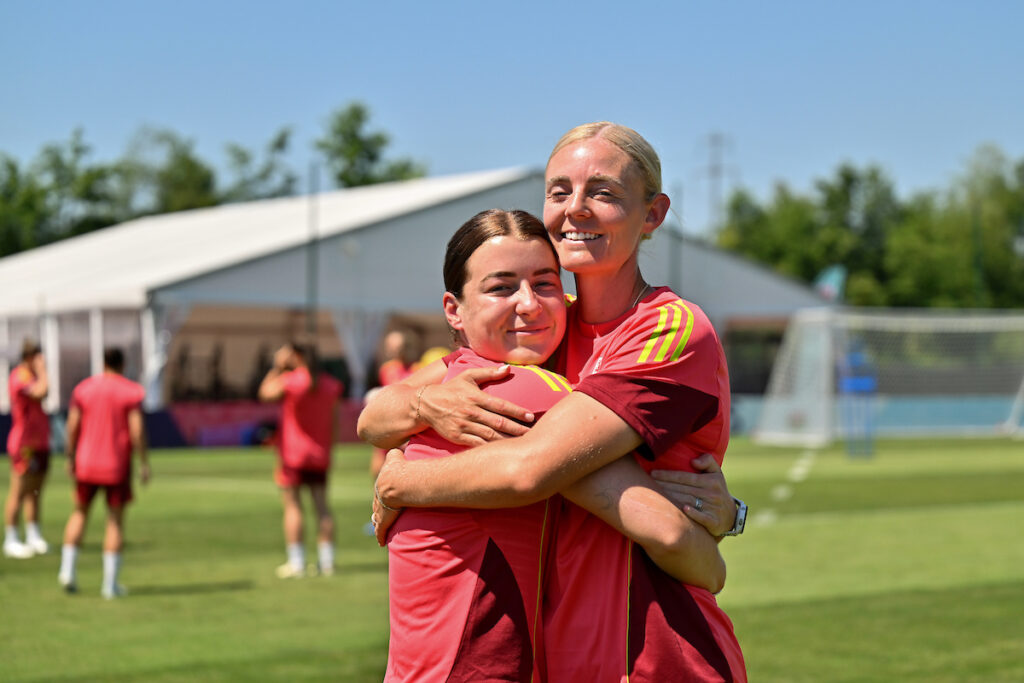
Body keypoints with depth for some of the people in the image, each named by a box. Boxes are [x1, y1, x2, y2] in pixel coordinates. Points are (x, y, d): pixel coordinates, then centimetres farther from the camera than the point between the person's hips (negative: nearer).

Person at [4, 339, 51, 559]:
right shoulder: (18, 377, -15)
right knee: (19, 492, -6)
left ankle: (34, 537, 17)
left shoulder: (33, 376, 15)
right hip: (24, 443, -9)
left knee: (35, 491, 11)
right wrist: (42, 371, -18)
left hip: (39, 440, 9)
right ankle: (11, 540, -2)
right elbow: (40, 392, -32)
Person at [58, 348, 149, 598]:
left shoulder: (83, 388, 3)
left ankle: (67, 569, 7)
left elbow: (72, 426, 0)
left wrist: (70, 458, 9)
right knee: (115, 520, 5)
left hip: (86, 463, 2)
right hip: (117, 465, -2)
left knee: (80, 512, 19)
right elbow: (137, 429, -12)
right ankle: (110, 583, 3)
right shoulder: (131, 391, -5)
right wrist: (144, 464, -7)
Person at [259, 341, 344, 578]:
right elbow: (334, 421, 9)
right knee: (322, 504, 7)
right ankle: (326, 560, 6)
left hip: (292, 452, -5)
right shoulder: (330, 384, 5)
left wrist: (277, 367, 7)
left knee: (292, 505, -1)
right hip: (320, 454, 5)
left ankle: (296, 562, -3)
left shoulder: (289, 380, -12)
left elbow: (265, 392, 4)